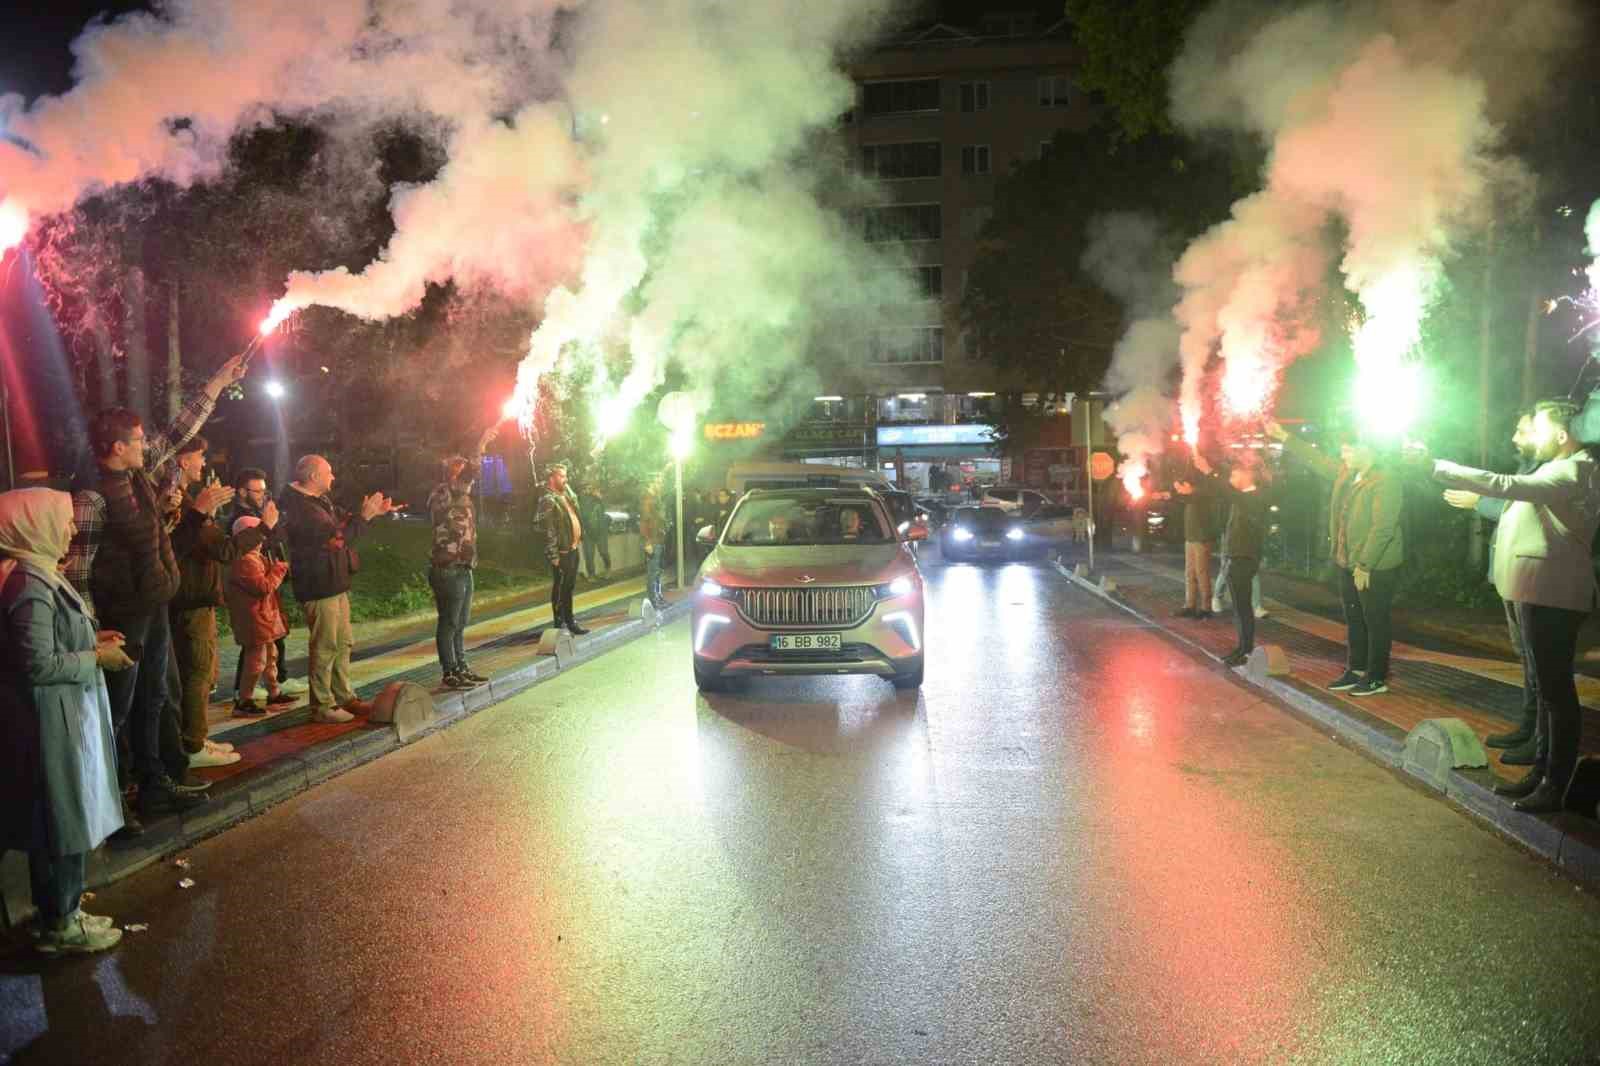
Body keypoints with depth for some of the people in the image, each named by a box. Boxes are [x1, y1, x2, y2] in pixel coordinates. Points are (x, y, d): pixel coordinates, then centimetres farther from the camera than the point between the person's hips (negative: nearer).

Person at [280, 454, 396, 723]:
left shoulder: (321, 501, 13)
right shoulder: (301, 508, -19)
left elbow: (344, 520, 23)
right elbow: (337, 537, -25)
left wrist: (372, 512, 10)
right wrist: (364, 515, -18)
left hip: (335, 585, 10)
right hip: (318, 588, -10)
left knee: (343, 643, 16)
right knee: (325, 647, -4)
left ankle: (343, 696, 26)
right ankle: (322, 706, 5)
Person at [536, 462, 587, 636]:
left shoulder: (566, 493, 11)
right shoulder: (548, 501, -16)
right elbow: (548, 531, -20)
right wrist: (554, 556, -21)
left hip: (573, 548, 9)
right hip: (562, 552, -9)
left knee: (569, 586, 17)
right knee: (560, 589, -1)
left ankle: (568, 620, 28)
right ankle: (560, 624, 6)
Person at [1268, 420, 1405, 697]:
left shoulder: (1387, 481, -19)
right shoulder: (1346, 473, 7)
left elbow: (1382, 528, -23)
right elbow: (1317, 460, 21)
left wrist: (1365, 565, -23)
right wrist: (1284, 437, 21)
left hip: (1376, 567, -9)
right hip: (1348, 563, 9)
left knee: (1376, 622, 2)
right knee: (1354, 620, 17)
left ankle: (1377, 678, 12)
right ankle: (1356, 670, 29)